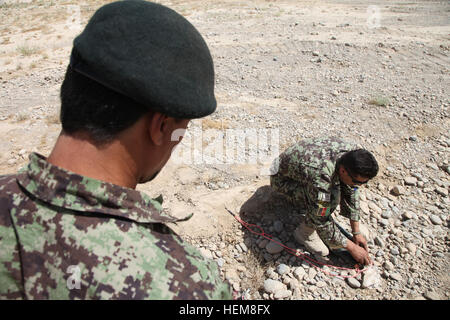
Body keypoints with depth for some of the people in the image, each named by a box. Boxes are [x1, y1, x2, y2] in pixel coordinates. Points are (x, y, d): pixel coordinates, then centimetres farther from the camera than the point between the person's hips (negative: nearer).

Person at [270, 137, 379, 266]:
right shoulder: (320, 176, -42)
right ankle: (304, 232, -4)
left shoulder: (351, 153, -21)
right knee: (331, 199, -28)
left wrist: (356, 232, -2)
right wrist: (351, 247, -19)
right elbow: (321, 222, -30)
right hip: (282, 178, -7)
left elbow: (351, 192, -6)